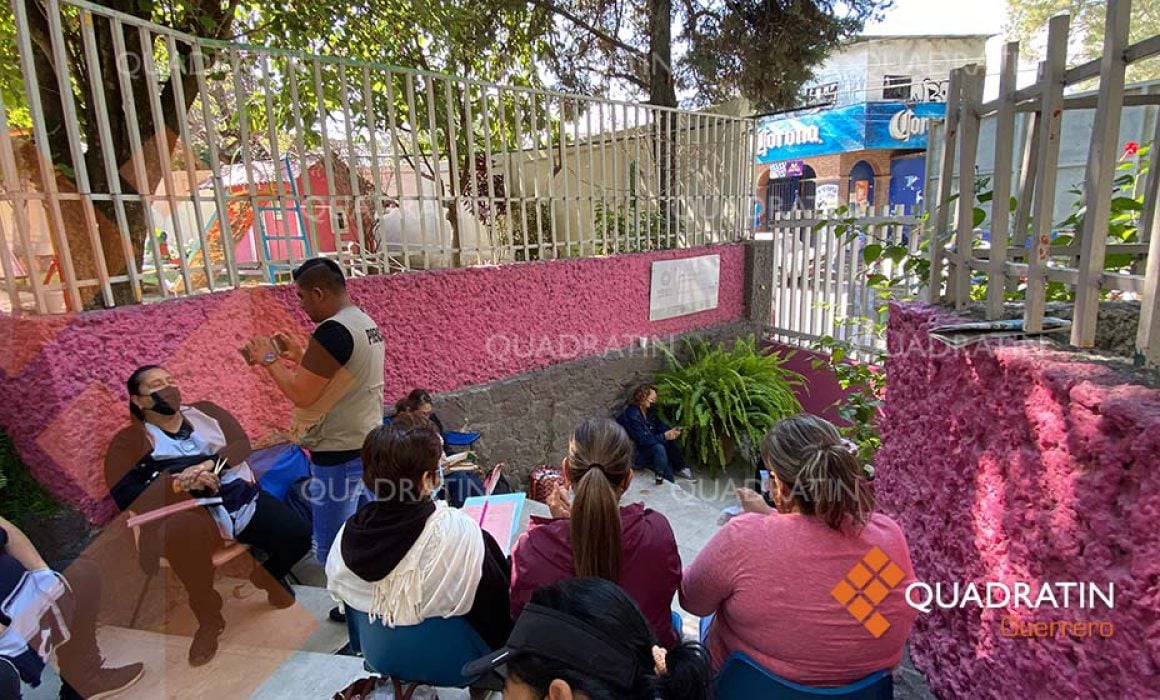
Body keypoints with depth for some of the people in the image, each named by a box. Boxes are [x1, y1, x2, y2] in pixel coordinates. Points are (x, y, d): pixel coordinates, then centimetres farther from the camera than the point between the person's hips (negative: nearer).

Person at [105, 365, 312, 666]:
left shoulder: (205, 411, 15)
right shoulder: (131, 441, 5)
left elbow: (242, 444, 3)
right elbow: (126, 496, -7)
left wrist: (210, 464, -17)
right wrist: (180, 484, -21)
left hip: (242, 497, 4)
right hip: (191, 510, -3)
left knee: (299, 535, -16)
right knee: (185, 535, -40)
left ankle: (268, 576, 23)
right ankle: (209, 619, -12)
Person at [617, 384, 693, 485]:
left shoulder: (648, 410, 1)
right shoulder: (631, 415, -28)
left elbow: (660, 425, 7)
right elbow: (643, 440, -31)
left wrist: (671, 431, -13)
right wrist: (664, 436, -29)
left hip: (647, 446, 10)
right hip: (632, 453, -9)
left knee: (670, 439, 0)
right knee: (658, 448, -30)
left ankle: (679, 468, 10)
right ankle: (664, 481, -18)